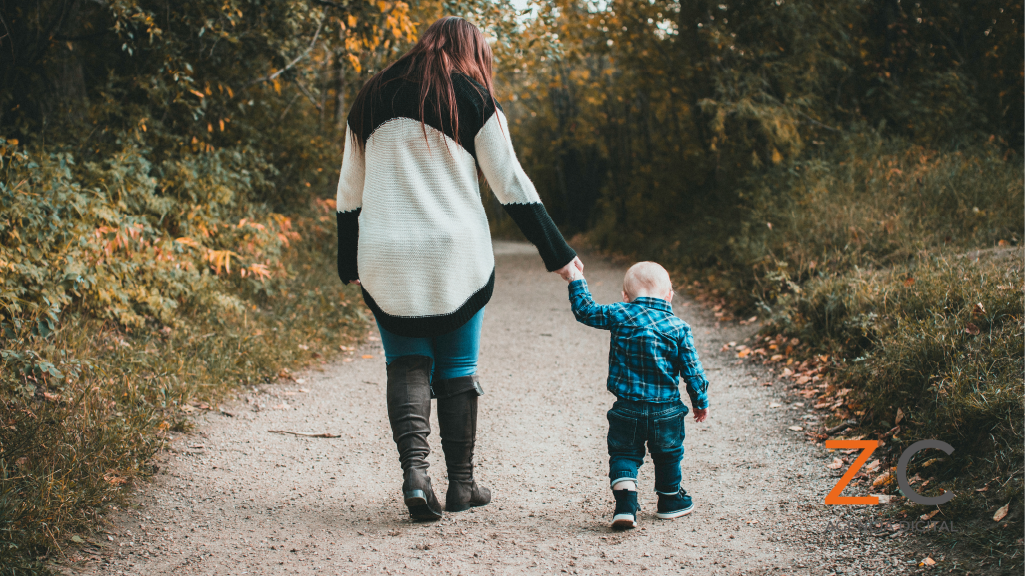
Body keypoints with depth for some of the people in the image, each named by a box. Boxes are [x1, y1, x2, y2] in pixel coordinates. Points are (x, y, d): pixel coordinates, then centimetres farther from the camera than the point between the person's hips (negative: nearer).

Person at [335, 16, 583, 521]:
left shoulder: (371, 100, 12)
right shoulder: (474, 101, 1)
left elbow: (349, 194, 14)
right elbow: (512, 187, -1)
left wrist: (349, 266, 22)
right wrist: (559, 255, 4)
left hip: (386, 262, 2)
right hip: (456, 260, -2)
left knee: (406, 364, 10)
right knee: (457, 369, 10)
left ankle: (413, 468, -11)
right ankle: (461, 485, 16)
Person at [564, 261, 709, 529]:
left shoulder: (619, 315, -6)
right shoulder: (678, 328, -4)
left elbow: (586, 311, 6)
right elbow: (692, 370, -1)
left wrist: (576, 282, 20)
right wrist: (701, 402, 12)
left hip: (628, 408, -1)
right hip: (666, 411, 1)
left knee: (623, 455, 10)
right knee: (668, 455, 21)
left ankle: (625, 503, -7)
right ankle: (669, 500, 36)